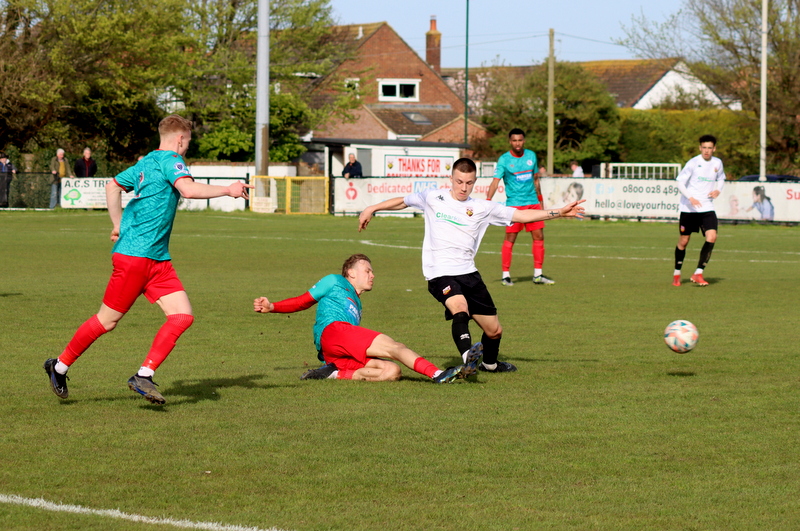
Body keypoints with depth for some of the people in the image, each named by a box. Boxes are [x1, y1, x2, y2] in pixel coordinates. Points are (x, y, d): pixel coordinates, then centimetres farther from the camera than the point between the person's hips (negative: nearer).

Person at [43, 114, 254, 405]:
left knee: (183, 315, -4)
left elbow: (112, 186, 27)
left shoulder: (147, 163, 17)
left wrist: (119, 225, 29)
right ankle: (60, 366, 18)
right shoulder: (170, 160, -10)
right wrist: (228, 190, -19)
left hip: (158, 260, 9)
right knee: (107, 320, 1)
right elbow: (189, 189, -28)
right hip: (135, 255, -9)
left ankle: (144, 376, -6)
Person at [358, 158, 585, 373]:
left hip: (469, 273, 4)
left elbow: (521, 215, 5)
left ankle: (489, 363, 41)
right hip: (440, 274, -4)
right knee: (460, 308, -35)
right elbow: (403, 201, 21)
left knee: (494, 330, 10)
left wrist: (558, 213, -2)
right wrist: (371, 209, 22)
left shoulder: (483, 208, 7)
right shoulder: (433, 198, 5)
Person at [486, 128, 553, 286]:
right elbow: (495, 181, -14)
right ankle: (505, 275, 3)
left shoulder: (531, 156, 8)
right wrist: (487, 201, -26)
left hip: (533, 202, 5)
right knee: (510, 239, -5)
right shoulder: (504, 160, -7)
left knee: (539, 237, 3)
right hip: (514, 204, -5)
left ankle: (538, 275, 11)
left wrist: (540, 200, 21)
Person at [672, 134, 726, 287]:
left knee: (712, 237, -16)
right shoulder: (693, 163, -10)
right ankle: (676, 274, 24)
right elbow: (680, 182, -11)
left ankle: (698, 274, -11)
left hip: (707, 208, 3)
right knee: (683, 241, 5)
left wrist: (718, 190, 1)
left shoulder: (717, 163, 4)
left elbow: (721, 179, 23)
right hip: (688, 208, -3)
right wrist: (690, 197, -27)